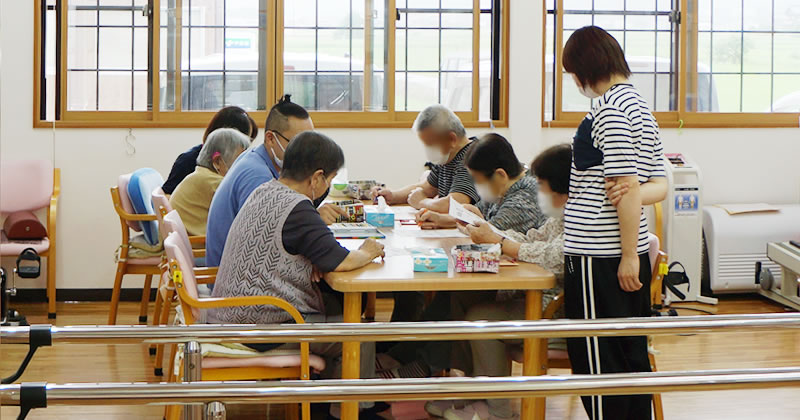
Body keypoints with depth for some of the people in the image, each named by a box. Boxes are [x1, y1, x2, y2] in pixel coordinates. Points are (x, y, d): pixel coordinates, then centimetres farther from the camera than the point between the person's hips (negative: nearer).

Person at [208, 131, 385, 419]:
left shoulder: (264, 191, 9)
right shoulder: (296, 209, -19)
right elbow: (340, 261, -23)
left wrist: (310, 264, 3)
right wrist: (367, 252, -1)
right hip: (262, 327, -10)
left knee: (336, 311, 22)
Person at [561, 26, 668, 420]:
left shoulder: (608, 108, -14)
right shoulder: (638, 104, 16)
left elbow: (628, 185, -19)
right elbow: (659, 185, 15)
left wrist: (629, 254, -17)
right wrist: (634, 198, -6)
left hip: (598, 256, -10)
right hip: (629, 253, 10)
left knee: (596, 358, -2)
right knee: (632, 352, 14)